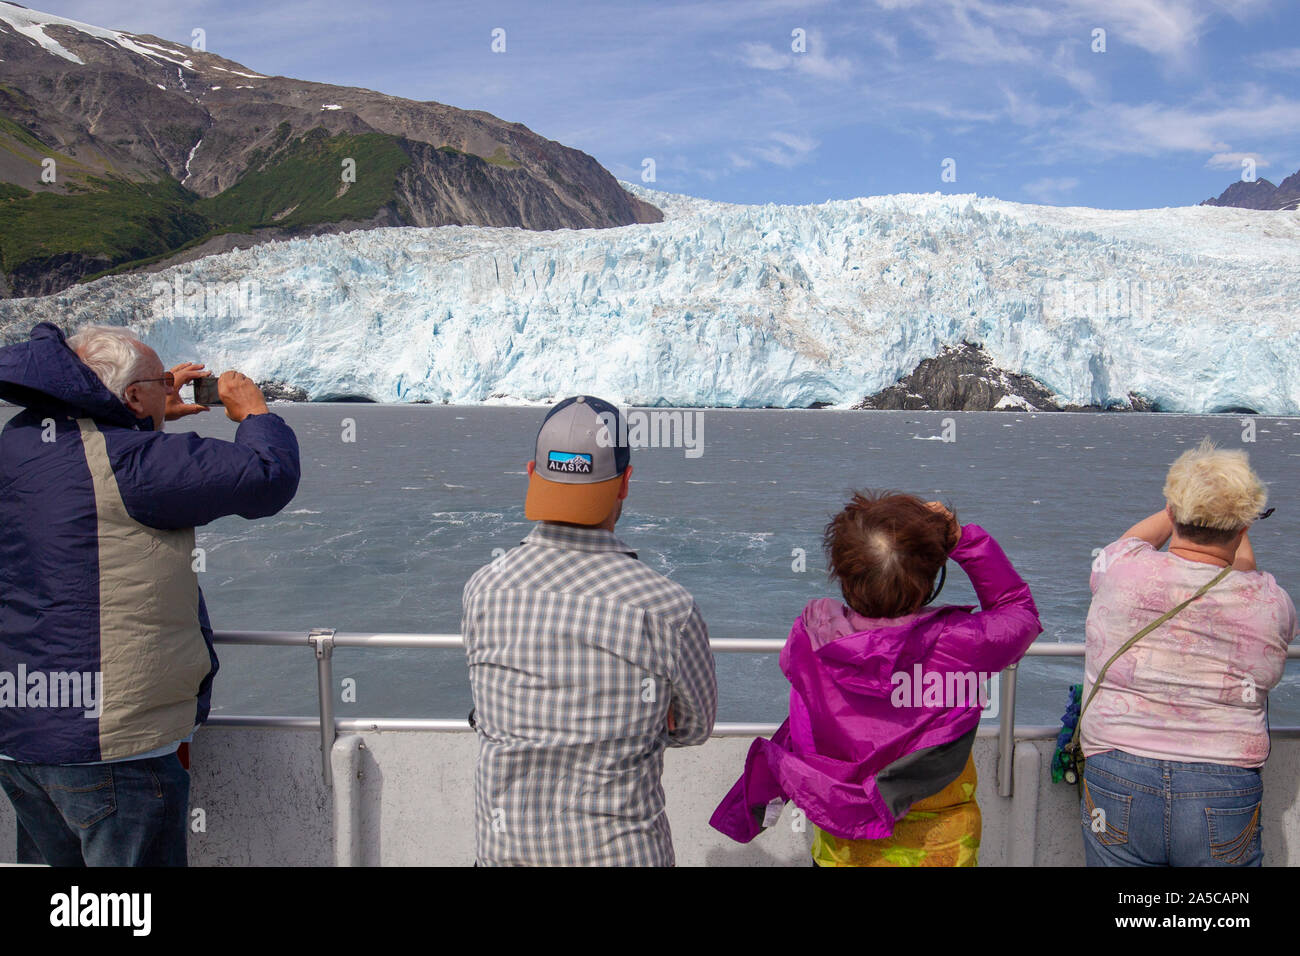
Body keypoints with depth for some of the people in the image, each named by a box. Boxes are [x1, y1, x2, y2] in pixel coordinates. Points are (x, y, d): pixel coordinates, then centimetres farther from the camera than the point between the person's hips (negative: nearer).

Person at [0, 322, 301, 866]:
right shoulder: (132, 460, -19)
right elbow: (269, 477, -19)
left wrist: (153, 417, 25)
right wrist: (254, 412, 1)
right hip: (111, 740, -8)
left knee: (51, 860, 24)